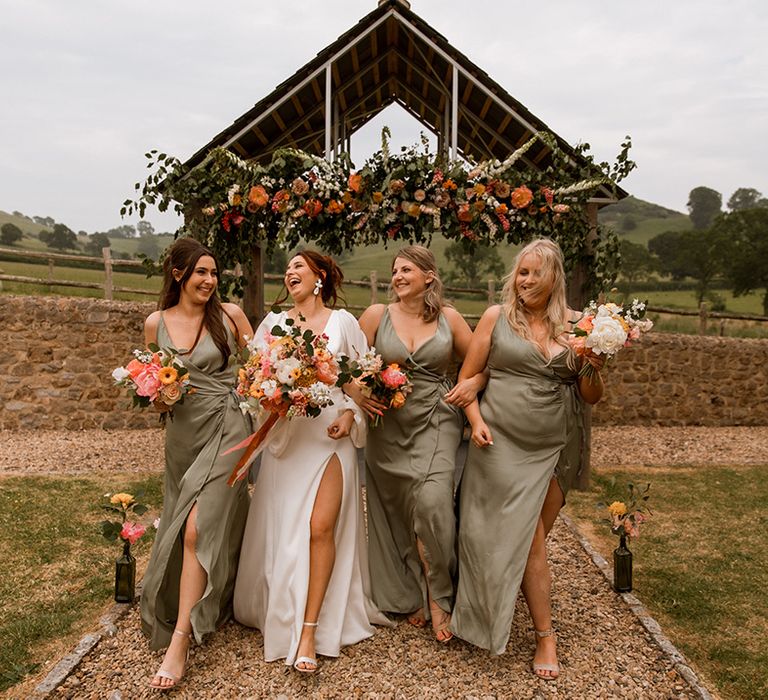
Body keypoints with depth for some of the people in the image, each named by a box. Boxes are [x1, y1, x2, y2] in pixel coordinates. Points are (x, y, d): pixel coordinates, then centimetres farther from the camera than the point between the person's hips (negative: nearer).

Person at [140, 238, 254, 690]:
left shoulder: (229, 314, -3)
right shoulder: (156, 323, 4)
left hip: (226, 429, -4)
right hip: (182, 433, 4)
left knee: (196, 530, -13)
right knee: (183, 526, 15)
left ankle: (180, 642, -7)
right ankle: (208, 605, 40)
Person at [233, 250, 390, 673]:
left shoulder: (343, 322, 5)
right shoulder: (274, 322, 11)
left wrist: (350, 415, -6)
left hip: (331, 435, -2)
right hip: (286, 435, 2)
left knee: (321, 528, -11)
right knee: (281, 529, 5)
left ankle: (309, 631, -2)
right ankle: (280, 615, 26)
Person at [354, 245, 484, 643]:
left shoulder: (449, 318, 4)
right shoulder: (376, 315, 3)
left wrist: (474, 383, -10)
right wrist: (358, 393, -15)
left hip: (436, 424, -1)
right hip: (388, 426, 2)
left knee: (432, 503, -19)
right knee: (396, 513, 9)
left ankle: (438, 599, 3)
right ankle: (408, 596, 30)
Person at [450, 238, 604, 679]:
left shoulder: (573, 324, 4)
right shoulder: (496, 317, 0)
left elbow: (591, 397, 6)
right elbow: (467, 377, 3)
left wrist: (595, 370, -14)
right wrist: (476, 421, -10)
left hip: (555, 447, 3)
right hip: (503, 443, -2)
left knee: (531, 537, 13)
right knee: (529, 541, -1)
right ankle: (546, 636, 14)